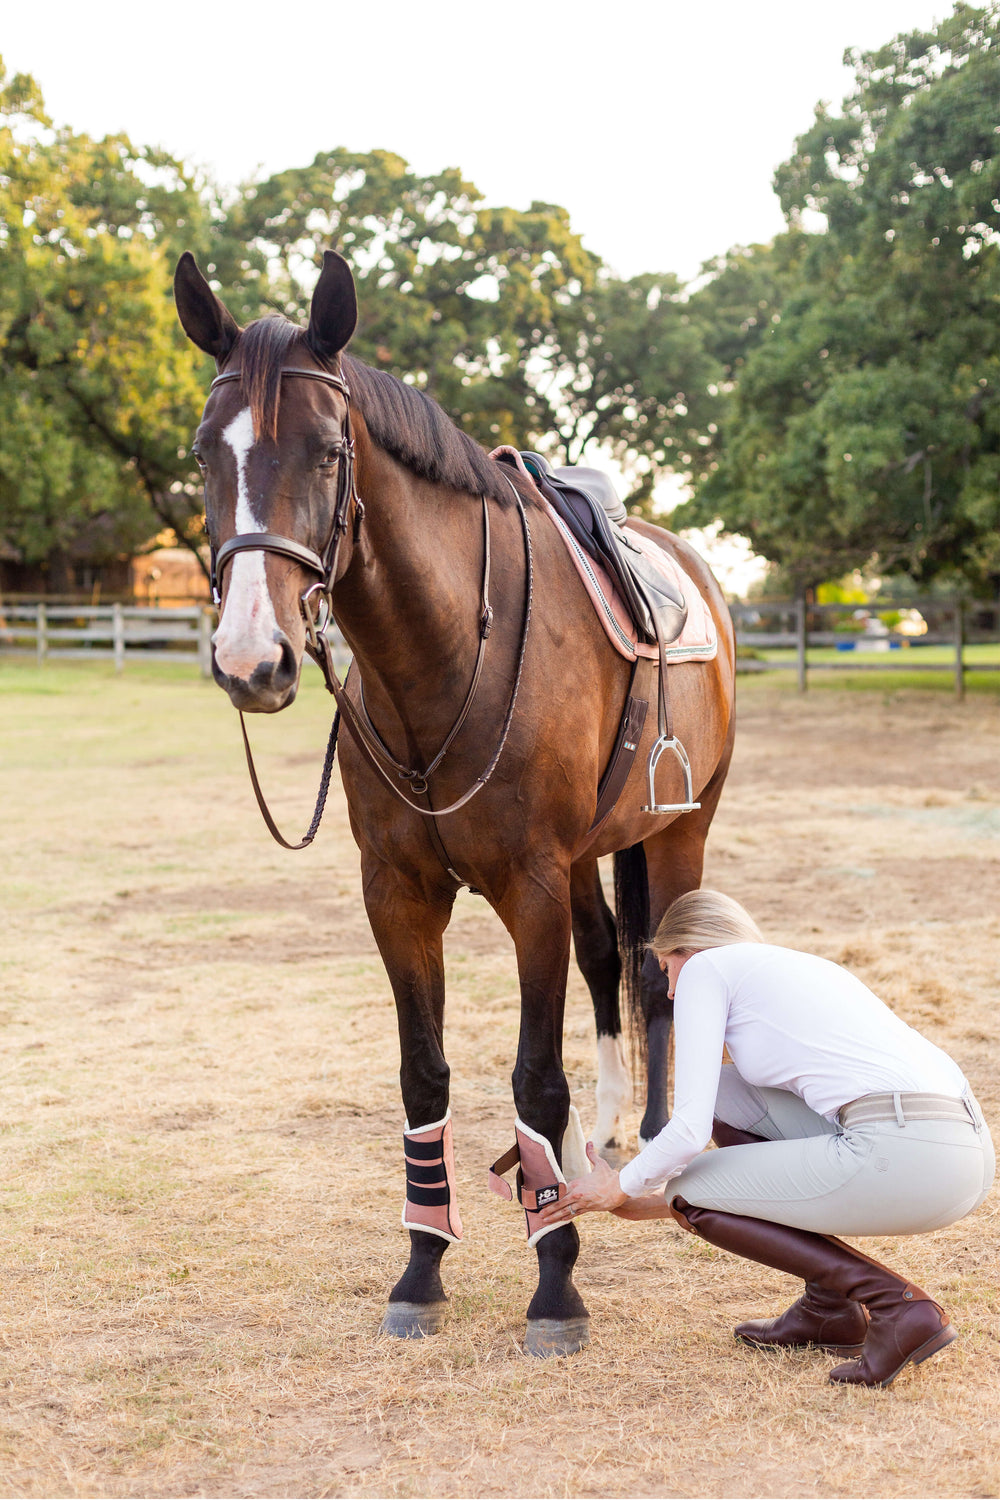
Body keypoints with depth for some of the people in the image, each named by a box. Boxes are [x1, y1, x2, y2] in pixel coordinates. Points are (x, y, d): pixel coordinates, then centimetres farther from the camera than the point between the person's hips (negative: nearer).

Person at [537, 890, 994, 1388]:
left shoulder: (704, 967, 9)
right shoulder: (798, 967, 32)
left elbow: (689, 1130, -1)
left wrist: (621, 1187, 19)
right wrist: (649, 1203, 43)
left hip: (902, 1155, -8)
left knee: (689, 1192, 11)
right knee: (726, 1094, 21)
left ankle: (896, 1306, 1)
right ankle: (827, 1308, 21)